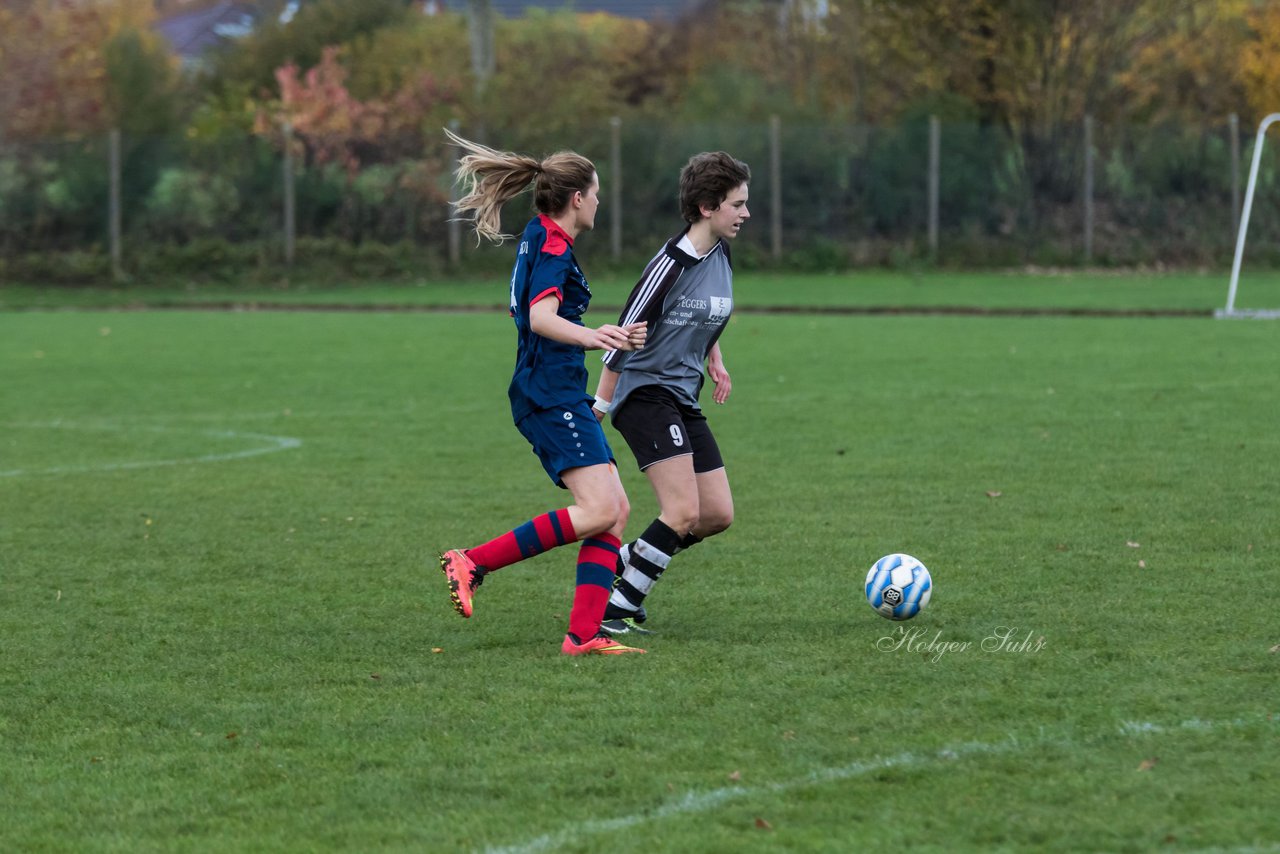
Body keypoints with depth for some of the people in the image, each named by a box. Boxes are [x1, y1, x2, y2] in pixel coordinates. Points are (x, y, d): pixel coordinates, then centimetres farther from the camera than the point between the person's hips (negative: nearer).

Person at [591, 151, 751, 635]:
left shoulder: (721, 256, 7)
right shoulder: (671, 264, -18)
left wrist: (715, 359, 13)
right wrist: (598, 411, -11)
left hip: (684, 403, 9)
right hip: (645, 393, -9)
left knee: (718, 515, 4)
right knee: (684, 512, -19)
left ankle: (620, 565, 19)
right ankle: (616, 610, -9)